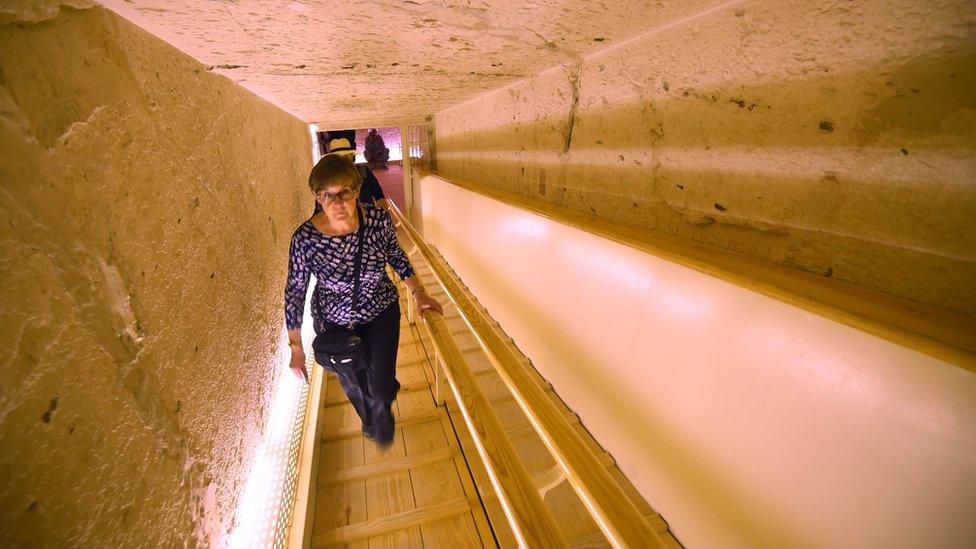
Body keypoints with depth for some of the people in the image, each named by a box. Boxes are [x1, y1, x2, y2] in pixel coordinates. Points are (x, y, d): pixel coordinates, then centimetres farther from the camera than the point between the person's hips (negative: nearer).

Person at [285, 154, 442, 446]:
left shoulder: (379, 218, -22)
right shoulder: (305, 238, -26)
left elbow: (396, 255, -2)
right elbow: (295, 292, -12)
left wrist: (418, 293, -6)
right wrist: (296, 347, -7)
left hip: (381, 313, 0)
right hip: (335, 322, 0)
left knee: (381, 386, 7)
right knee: (354, 385, 23)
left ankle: (383, 409, 49)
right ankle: (370, 421, 60)